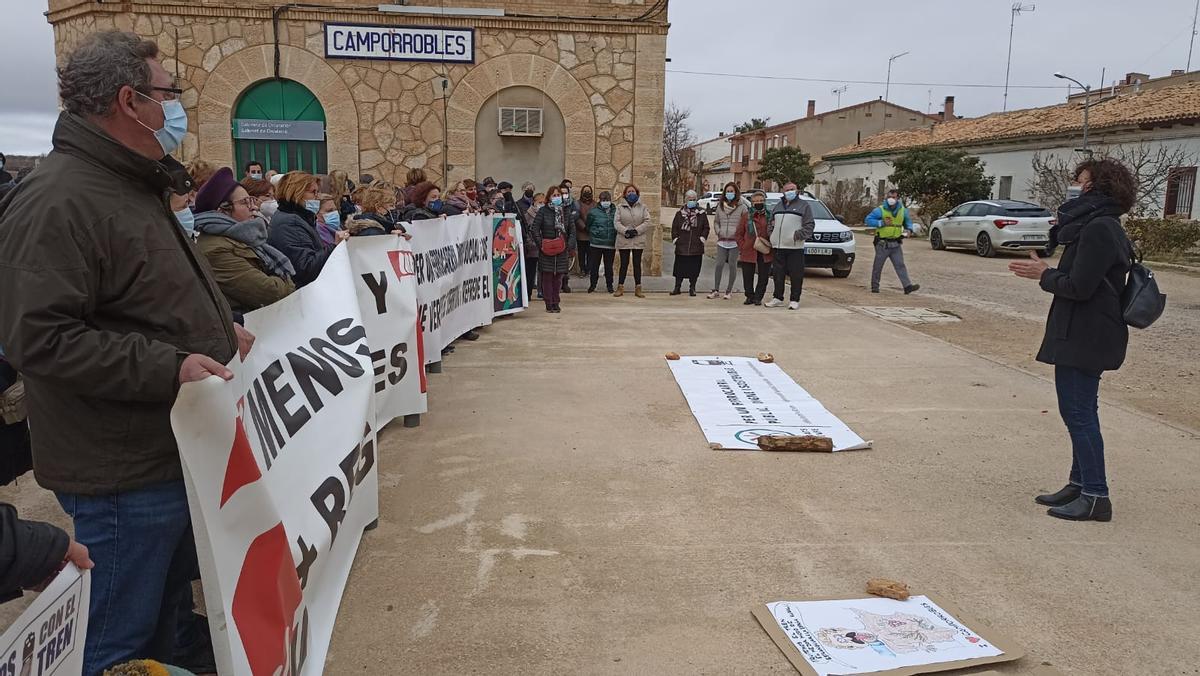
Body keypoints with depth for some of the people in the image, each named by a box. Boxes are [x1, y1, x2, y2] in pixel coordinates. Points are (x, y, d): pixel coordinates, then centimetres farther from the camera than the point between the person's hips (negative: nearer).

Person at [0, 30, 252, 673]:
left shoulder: (135, 188, 14)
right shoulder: (56, 202, -20)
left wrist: (221, 332, 10)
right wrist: (167, 368, -28)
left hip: (179, 452, 10)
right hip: (124, 475, -10)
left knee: (167, 614, 26)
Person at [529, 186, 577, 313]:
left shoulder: (566, 211, 8)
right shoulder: (543, 211, -1)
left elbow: (572, 230, 10)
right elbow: (535, 229, -3)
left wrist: (570, 245, -1)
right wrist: (540, 244, -11)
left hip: (562, 250, 3)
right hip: (547, 250, -2)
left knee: (558, 277, 6)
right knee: (547, 277, 0)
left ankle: (556, 302, 15)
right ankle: (548, 303, 7)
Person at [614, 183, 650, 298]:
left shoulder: (642, 207, 5)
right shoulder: (620, 207, 4)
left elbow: (647, 222, -2)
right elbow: (616, 222, -4)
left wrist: (636, 231, -14)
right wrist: (625, 231, -18)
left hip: (638, 240, 1)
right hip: (623, 240, -1)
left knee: (637, 264, 6)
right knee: (624, 264, 4)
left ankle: (638, 288, 11)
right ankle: (620, 287, 11)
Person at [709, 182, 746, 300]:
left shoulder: (742, 207, 0)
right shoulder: (720, 206, 12)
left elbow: (746, 223, 0)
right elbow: (716, 221, 22)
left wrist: (739, 234, -7)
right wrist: (718, 231, 7)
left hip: (735, 241, -3)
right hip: (722, 241, 3)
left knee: (732, 266, 1)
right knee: (719, 265, 0)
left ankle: (728, 291, 8)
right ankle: (716, 290, 8)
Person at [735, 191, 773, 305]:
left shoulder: (770, 217, 5)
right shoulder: (747, 217, 4)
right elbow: (739, 234, 8)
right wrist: (742, 247, -2)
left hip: (765, 253, 0)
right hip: (748, 252, 0)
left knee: (763, 278, 2)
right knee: (747, 278, 4)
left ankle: (758, 297, 14)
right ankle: (750, 297, 18)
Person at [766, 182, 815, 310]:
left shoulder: (803, 206, 4)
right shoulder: (778, 206, 19)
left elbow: (809, 225, -2)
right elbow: (772, 224, 25)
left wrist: (799, 234, -16)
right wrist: (771, 237, 9)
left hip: (795, 247, -5)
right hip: (778, 247, 5)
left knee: (796, 275, -3)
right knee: (778, 274, 9)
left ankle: (795, 300, 4)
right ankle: (778, 298, 18)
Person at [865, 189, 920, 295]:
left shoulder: (903, 210, 7)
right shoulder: (880, 210, -7)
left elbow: (908, 221, 23)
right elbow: (868, 220, -10)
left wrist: (909, 229, 2)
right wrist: (881, 223, -20)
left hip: (896, 244, 3)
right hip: (882, 244, -3)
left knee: (900, 265, -3)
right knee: (878, 266, 4)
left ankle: (907, 286, -9)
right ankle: (875, 287, 15)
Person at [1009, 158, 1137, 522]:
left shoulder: (1098, 229, -17)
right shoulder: (1099, 226, 15)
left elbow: (1078, 287, -22)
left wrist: (1044, 274, -7)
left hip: (1084, 338, -11)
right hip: (1084, 336, 11)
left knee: (1079, 412, -6)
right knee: (1078, 411, 16)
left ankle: (1096, 496, 0)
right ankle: (1079, 485, 25)